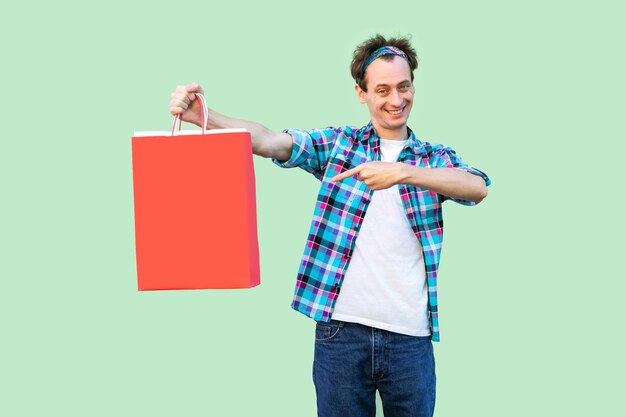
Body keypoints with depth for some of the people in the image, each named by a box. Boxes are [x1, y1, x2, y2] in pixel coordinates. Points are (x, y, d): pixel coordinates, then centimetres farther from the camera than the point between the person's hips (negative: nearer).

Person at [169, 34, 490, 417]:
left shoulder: (436, 158, 8)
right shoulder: (337, 143, 7)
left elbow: (477, 188, -12)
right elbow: (270, 141, -8)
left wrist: (403, 172, -27)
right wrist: (203, 116, -26)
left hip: (410, 336, 1)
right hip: (340, 328, 0)